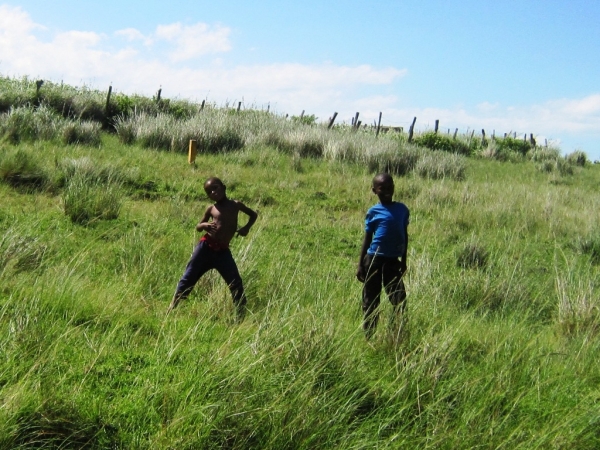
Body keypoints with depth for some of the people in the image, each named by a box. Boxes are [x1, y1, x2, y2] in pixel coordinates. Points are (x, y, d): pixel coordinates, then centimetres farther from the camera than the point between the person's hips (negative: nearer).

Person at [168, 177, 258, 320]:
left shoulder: (235, 205, 4)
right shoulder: (211, 209, 5)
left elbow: (254, 215, 18)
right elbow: (198, 227, 15)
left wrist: (246, 228, -1)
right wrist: (204, 225, -9)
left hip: (223, 251, 0)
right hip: (206, 247, 0)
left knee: (236, 283, -6)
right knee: (189, 278, -2)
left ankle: (241, 315, 2)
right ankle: (171, 308, 7)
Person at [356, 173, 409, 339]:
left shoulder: (402, 209, 5)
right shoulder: (373, 212, -3)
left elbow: (405, 236, 13)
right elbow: (367, 238, 2)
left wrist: (404, 261, 15)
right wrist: (360, 265, -1)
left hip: (393, 261, 2)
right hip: (374, 259, -2)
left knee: (400, 300, -1)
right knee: (371, 300, 5)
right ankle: (369, 337, 14)